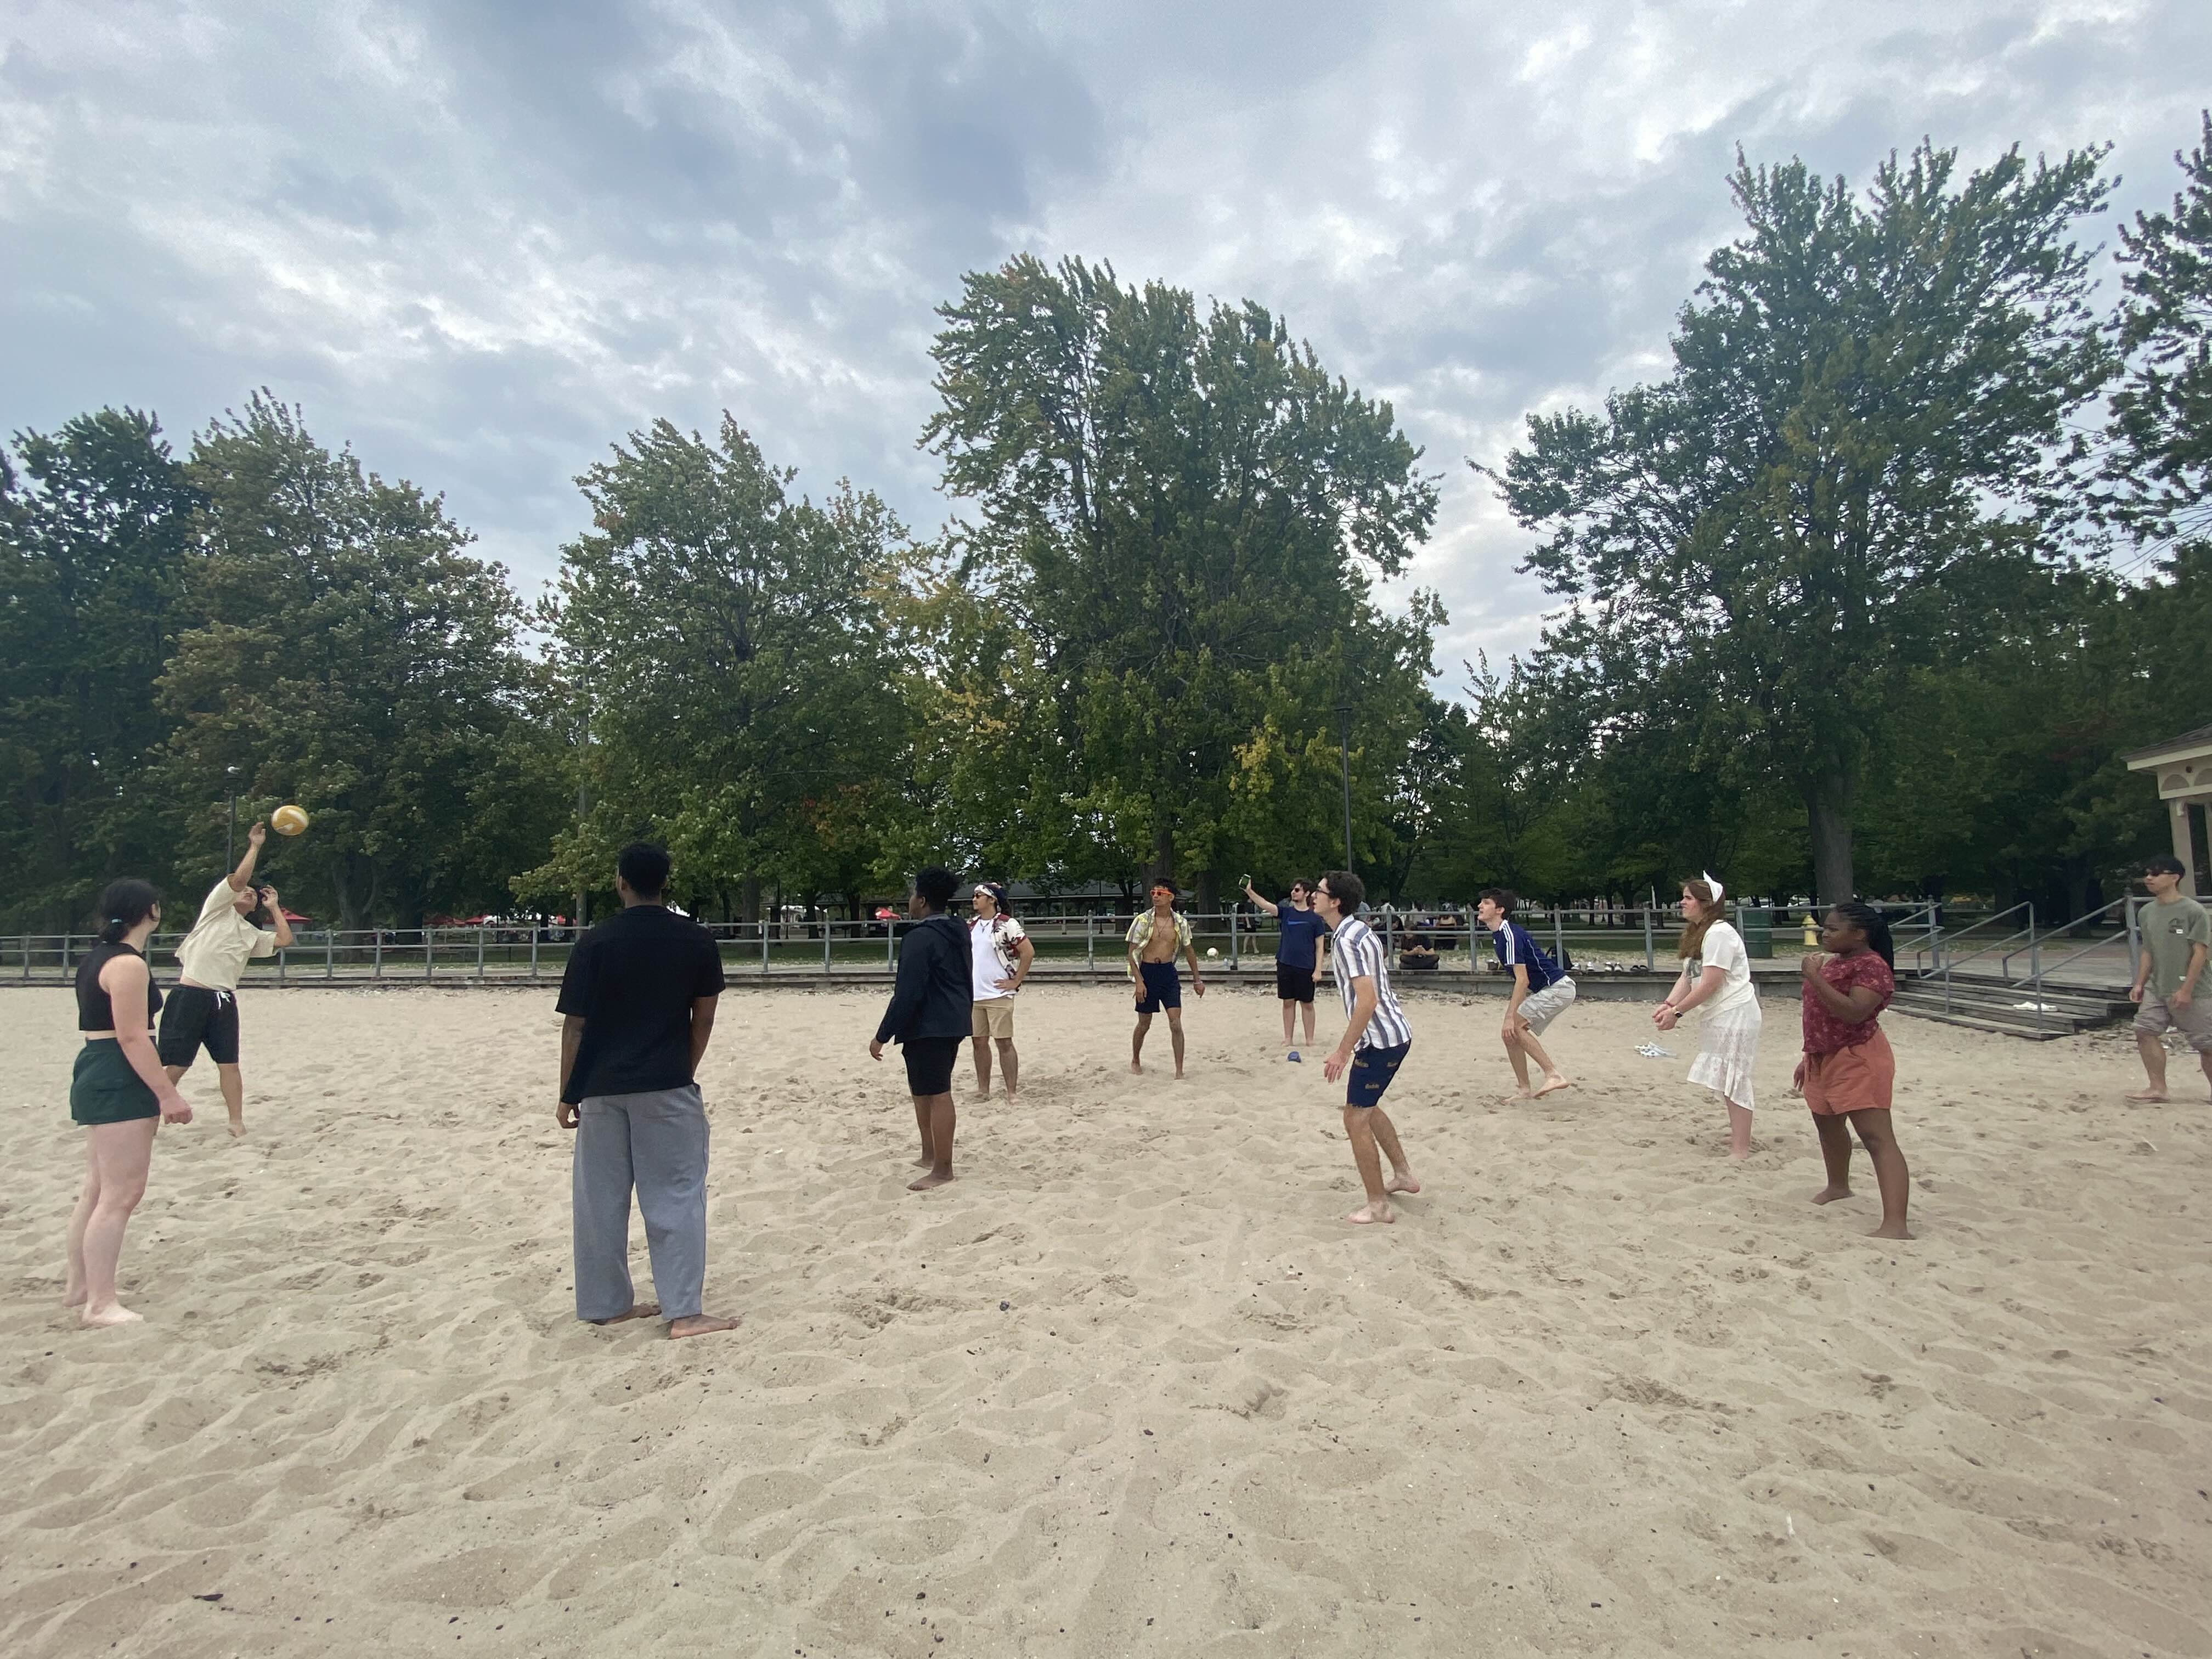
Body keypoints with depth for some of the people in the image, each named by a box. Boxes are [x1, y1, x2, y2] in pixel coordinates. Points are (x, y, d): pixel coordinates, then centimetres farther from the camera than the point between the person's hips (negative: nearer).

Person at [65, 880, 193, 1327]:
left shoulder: (99, 958, 14)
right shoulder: (128, 964, -18)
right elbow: (133, 1037, -23)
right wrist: (168, 1095, -20)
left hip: (98, 1077, 11)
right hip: (120, 1084, -11)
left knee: (98, 1189, 19)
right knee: (120, 1195, -6)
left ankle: (78, 1285, 30)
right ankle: (101, 1304, -1)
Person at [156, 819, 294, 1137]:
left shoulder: (252, 934, 20)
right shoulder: (218, 908, 7)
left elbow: (284, 939, 7)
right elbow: (238, 877, -6)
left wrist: (274, 907, 16)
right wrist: (254, 846, 0)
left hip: (224, 1001, 5)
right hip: (190, 995, -5)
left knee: (229, 1063, 3)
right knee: (176, 1064, -2)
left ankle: (237, 1122, 7)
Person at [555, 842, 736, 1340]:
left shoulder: (595, 942, -4)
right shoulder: (696, 940, -3)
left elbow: (576, 1025, -3)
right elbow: (704, 1018, 1)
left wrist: (568, 1095, 5)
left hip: (602, 1088, 1)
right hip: (668, 1086, -1)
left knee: (601, 1199, 13)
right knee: (676, 1196, 4)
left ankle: (606, 1304, 22)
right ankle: (683, 1311, 3)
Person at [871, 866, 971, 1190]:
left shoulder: (919, 939, -17)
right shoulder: (957, 934, 11)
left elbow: (907, 994, -21)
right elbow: (967, 982, 18)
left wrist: (882, 1036, -16)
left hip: (927, 1029, -10)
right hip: (953, 1025, 10)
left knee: (937, 1095, -3)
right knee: (926, 1090, 20)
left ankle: (942, 1170, 3)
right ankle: (930, 1155, 30)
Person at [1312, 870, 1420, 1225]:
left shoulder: (1347, 940, -20)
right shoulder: (1358, 930, 11)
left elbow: (1367, 1000, -26)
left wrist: (1343, 1051, -22)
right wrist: (1351, 1044, 25)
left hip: (1380, 1040, -10)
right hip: (1395, 1033, 10)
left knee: (1356, 1118, -2)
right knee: (1366, 1106, 25)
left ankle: (1378, 1205, 6)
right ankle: (1403, 1175, 35)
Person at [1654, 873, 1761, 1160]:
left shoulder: (1719, 934, -18)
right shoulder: (1697, 934, 14)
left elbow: (1710, 984, -21)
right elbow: (1687, 977, 8)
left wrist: (1677, 1012, -19)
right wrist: (1668, 1004, -8)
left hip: (1736, 1012, -10)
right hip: (1721, 1014, 10)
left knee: (1733, 1080, -8)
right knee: (1728, 1079, 16)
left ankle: (1741, 1150, -4)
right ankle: (1740, 1134, 27)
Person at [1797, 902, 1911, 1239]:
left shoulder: (1872, 966, -17)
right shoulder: (1834, 961, 13)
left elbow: (1853, 1013, -30)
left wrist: (1814, 977, -30)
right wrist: (1810, 1056, 21)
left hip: (1858, 1060, -10)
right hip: (1825, 1058, 11)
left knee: (1877, 1138, -16)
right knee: (1828, 1125, 26)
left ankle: (1895, 1225, -24)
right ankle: (1838, 1187, 49)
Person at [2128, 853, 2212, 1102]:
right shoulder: (2146, 912, 7)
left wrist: (2186, 990, -17)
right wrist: (2139, 983, 8)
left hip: (2190, 992, -6)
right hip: (2156, 989, 6)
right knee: (2145, 1031, -4)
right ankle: (2158, 1088, 4)